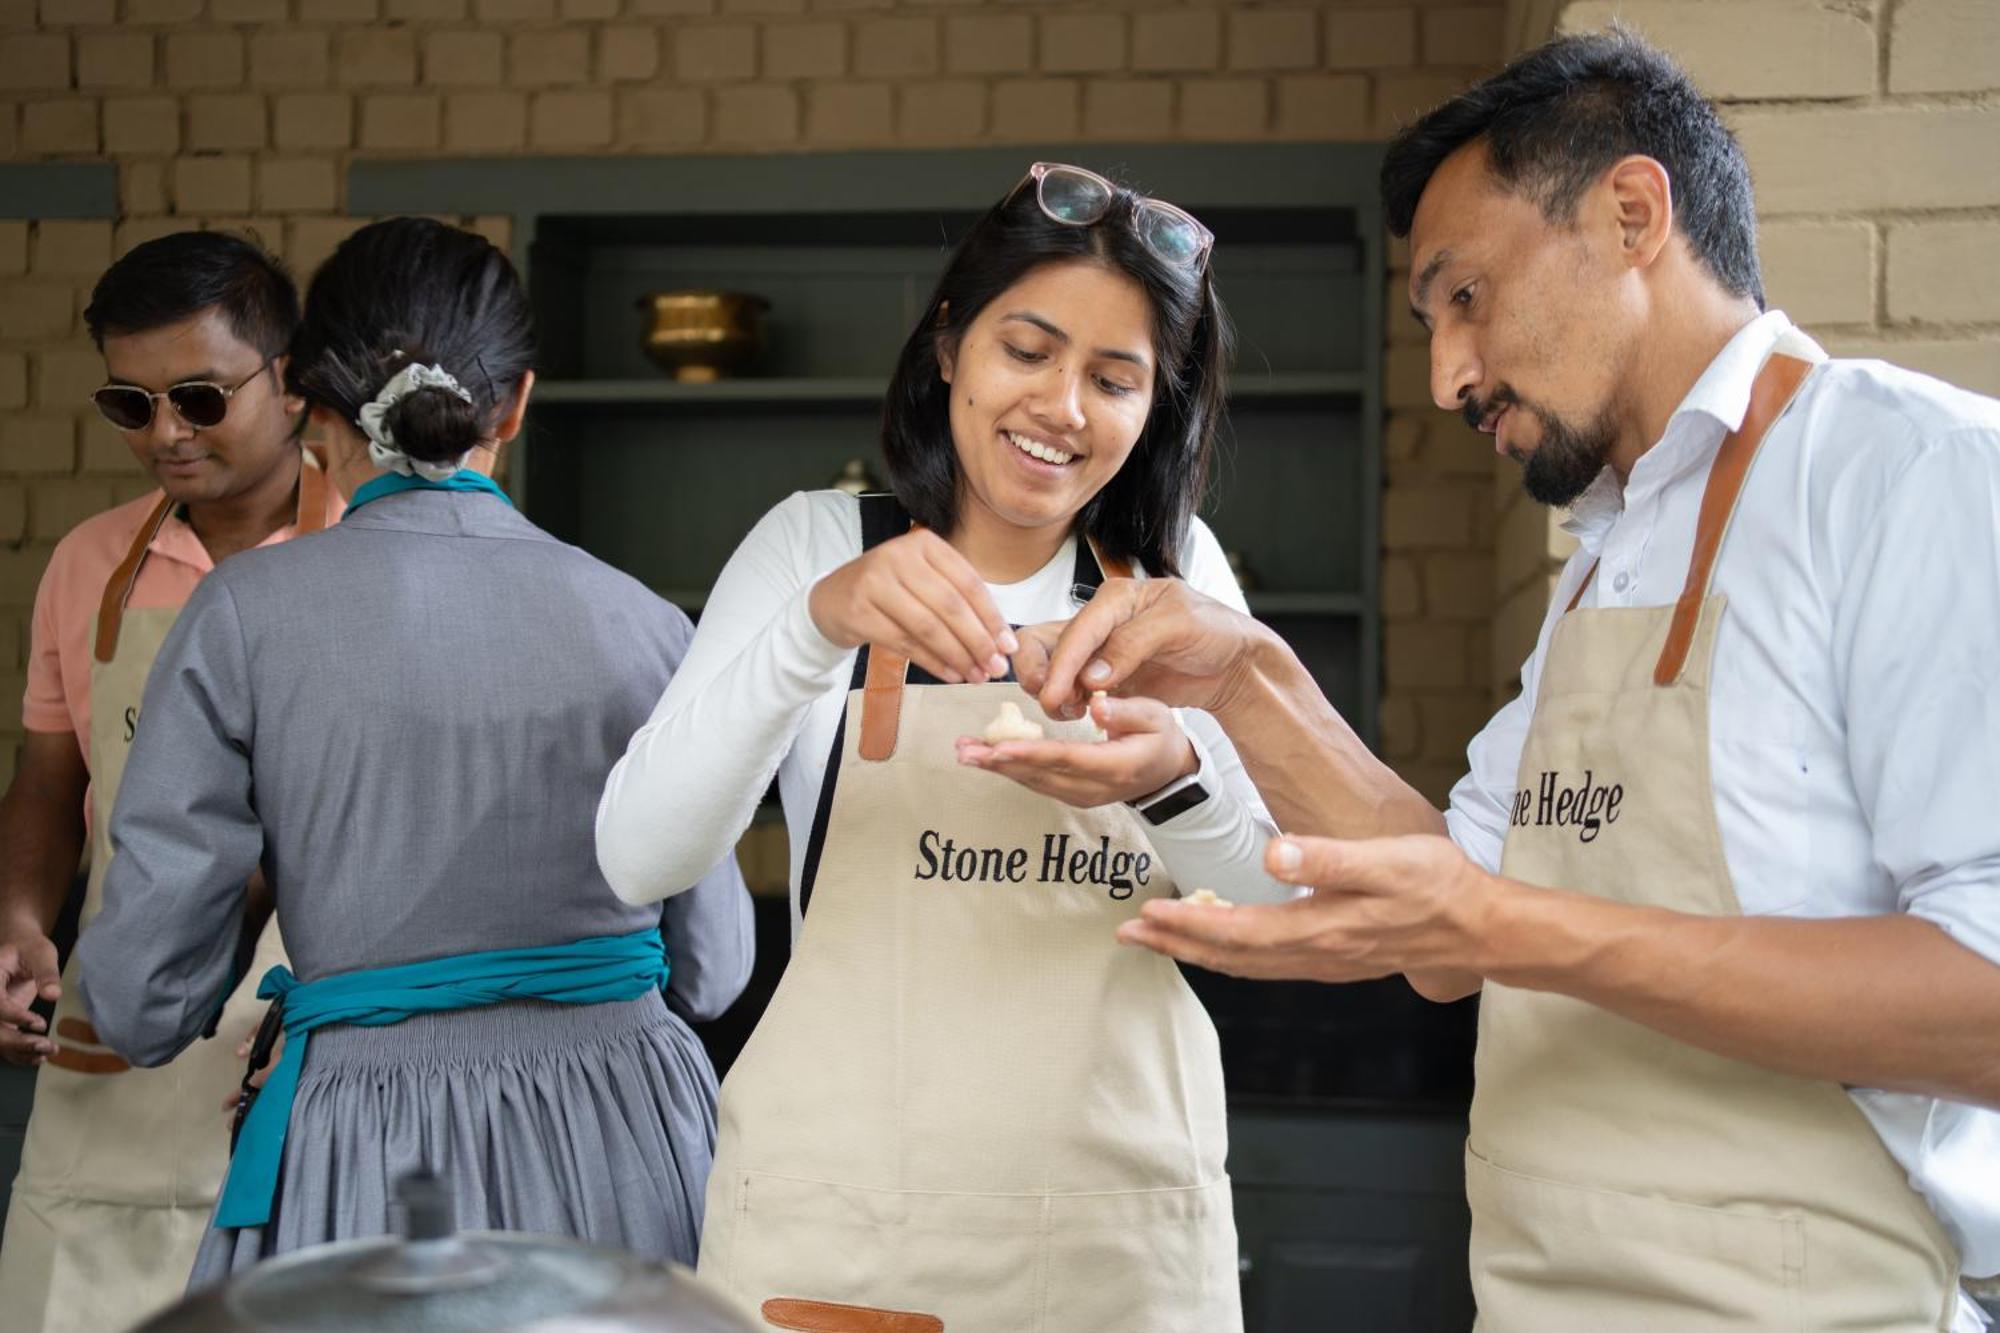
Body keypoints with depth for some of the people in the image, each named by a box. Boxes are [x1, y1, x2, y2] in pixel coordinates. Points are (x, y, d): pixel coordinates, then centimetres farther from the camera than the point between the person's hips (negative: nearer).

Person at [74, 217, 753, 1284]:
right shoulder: (638, 622, -1)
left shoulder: (246, 616, -7)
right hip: (618, 1142, 2)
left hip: (363, 1159, -2)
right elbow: (712, 971, 7)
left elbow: (143, 1004, -7)